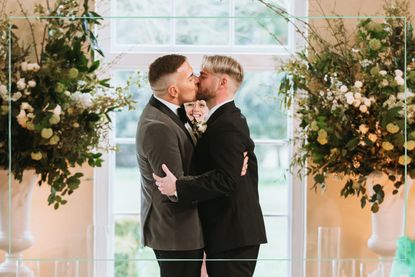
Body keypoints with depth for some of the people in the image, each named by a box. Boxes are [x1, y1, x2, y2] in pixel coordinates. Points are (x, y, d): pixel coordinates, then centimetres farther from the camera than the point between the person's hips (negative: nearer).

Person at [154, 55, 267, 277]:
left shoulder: (226, 126, -17)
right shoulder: (232, 119, 17)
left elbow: (226, 179, -26)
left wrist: (178, 187, -27)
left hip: (232, 235, -11)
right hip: (236, 232, 11)